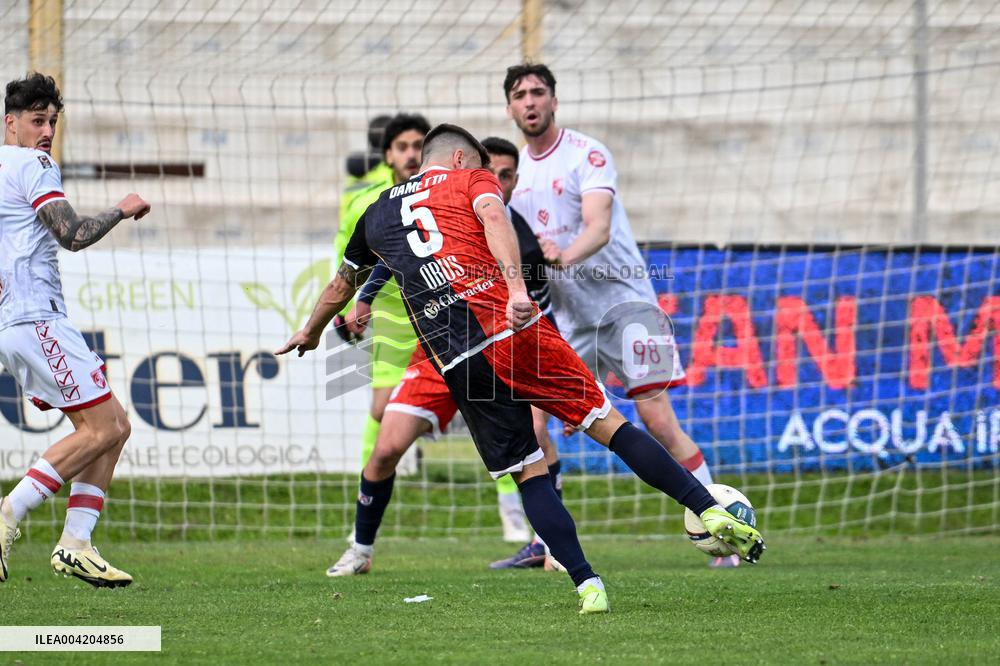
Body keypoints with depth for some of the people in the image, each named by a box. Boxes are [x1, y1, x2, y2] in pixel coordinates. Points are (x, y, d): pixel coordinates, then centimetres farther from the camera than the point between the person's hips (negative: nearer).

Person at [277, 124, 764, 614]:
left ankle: (587, 586, -3)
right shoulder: (472, 179, 17)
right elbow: (494, 219, -7)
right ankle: (709, 511, -6)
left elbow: (343, 283, 43)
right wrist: (517, 286, -21)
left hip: (454, 359, 2)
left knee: (528, 472, 8)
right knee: (608, 422, 3)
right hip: (513, 329, -2)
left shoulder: (377, 212, 27)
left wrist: (311, 332, 61)